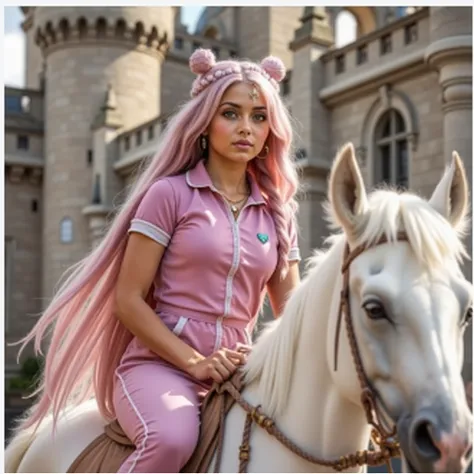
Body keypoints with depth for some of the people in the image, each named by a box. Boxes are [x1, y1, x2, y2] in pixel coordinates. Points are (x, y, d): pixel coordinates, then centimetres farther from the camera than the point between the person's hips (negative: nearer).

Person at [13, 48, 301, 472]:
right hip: (159, 363, -4)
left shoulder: (278, 213, 13)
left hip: (237, 369, 4)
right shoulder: (170, 194, -1)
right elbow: (128, 300, -5)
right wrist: (195, 363, -14)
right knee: (172, 436, -36)